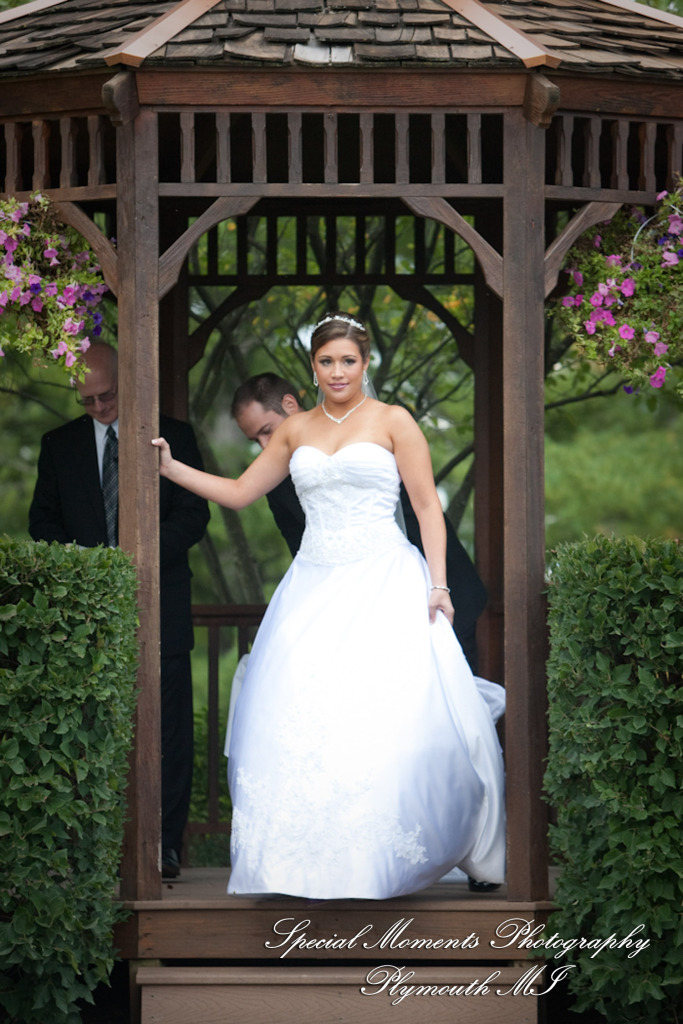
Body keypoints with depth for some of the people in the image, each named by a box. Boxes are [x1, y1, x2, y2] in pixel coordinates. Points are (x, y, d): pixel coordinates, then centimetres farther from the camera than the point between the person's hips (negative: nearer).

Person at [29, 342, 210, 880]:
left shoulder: (174, 437, 5)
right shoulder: (60, 445, 13)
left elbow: (193, 516, 0)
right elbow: (43, 520, 14)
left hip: (158, 608, -2)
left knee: (167, 730, -4)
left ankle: (164, 845, 0)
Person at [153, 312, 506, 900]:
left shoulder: (393, 422, 3)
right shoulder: (295, 431, 15)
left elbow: (428, 507, 1)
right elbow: (240, 493, 19)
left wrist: (438, 582, -9)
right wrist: (171, 469, 10)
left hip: (385, 584, -4)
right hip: (316, 585, 4)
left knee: (392, 717, -12)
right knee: (300, 721, -8)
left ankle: (384, 857, 2)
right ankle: (323, 859, -1)